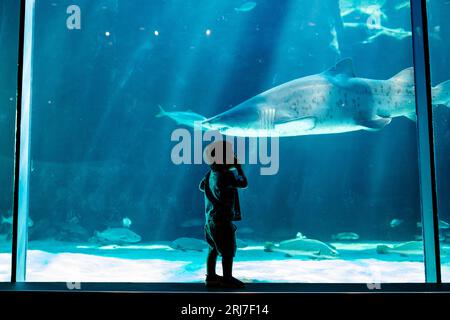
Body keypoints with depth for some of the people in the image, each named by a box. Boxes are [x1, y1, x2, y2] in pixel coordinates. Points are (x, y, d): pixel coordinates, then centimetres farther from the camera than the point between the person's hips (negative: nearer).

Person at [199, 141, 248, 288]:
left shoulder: (211, 173, 3)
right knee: (228, 251, 2)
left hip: (211, 218, 9)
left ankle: (210, 276, 25)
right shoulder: (226, 175, -23)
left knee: (213, 249, 17)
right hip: (223, 220, -9)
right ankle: (227, 279, 10)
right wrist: (238, 167, -4)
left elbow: (202, 186, 19)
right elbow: (243, 183, -14)